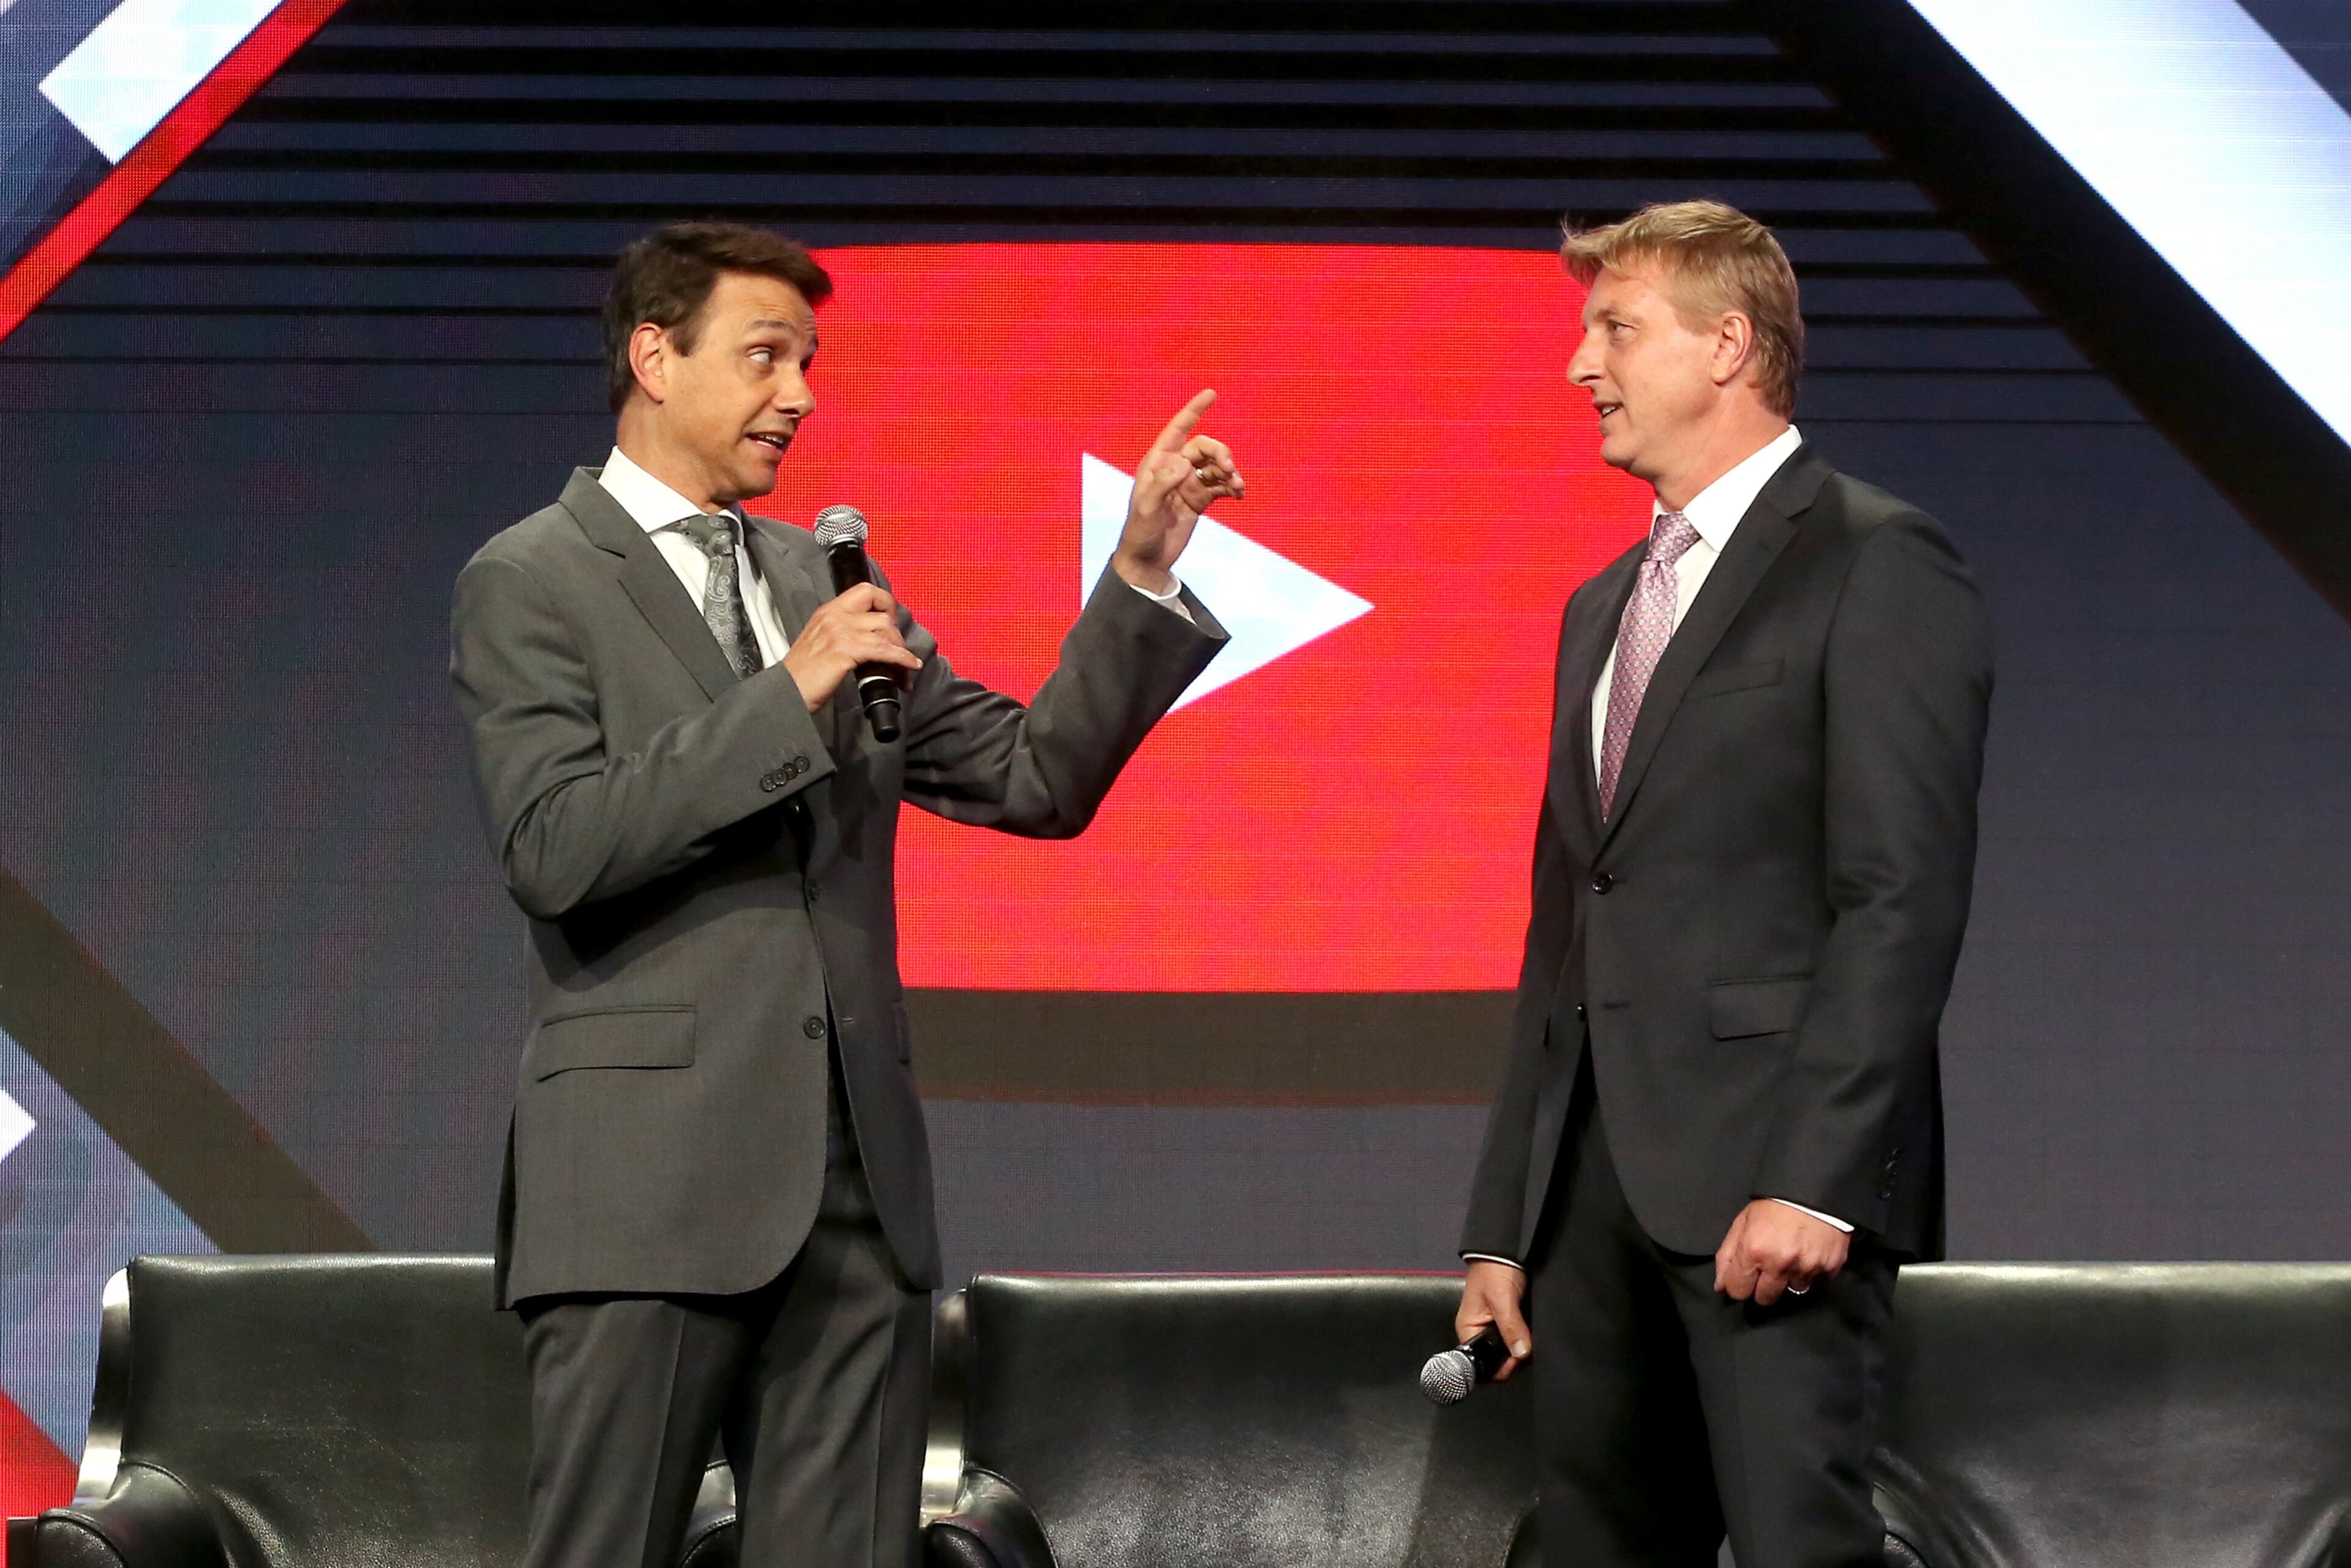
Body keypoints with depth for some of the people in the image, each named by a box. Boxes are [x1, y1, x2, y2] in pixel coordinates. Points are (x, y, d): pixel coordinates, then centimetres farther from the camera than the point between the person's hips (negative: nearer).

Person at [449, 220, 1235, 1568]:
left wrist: (1142, 572, 5)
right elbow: (556, 848, -14)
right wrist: (787, 695, -15)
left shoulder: (828, 581, 19)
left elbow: (1035, 780, 15)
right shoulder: (530, 586, 0)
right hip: (653, 1180, -6)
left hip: (858, 1182, 6)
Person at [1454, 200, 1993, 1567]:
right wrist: (1506, 1222, 16)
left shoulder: (1877, 565, -3)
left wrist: (1815, 1177, -20)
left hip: (1770, 1166, -8)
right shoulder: (1605, 608, 23)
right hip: (1594, 1180, 8)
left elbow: (1906, 899, -12)